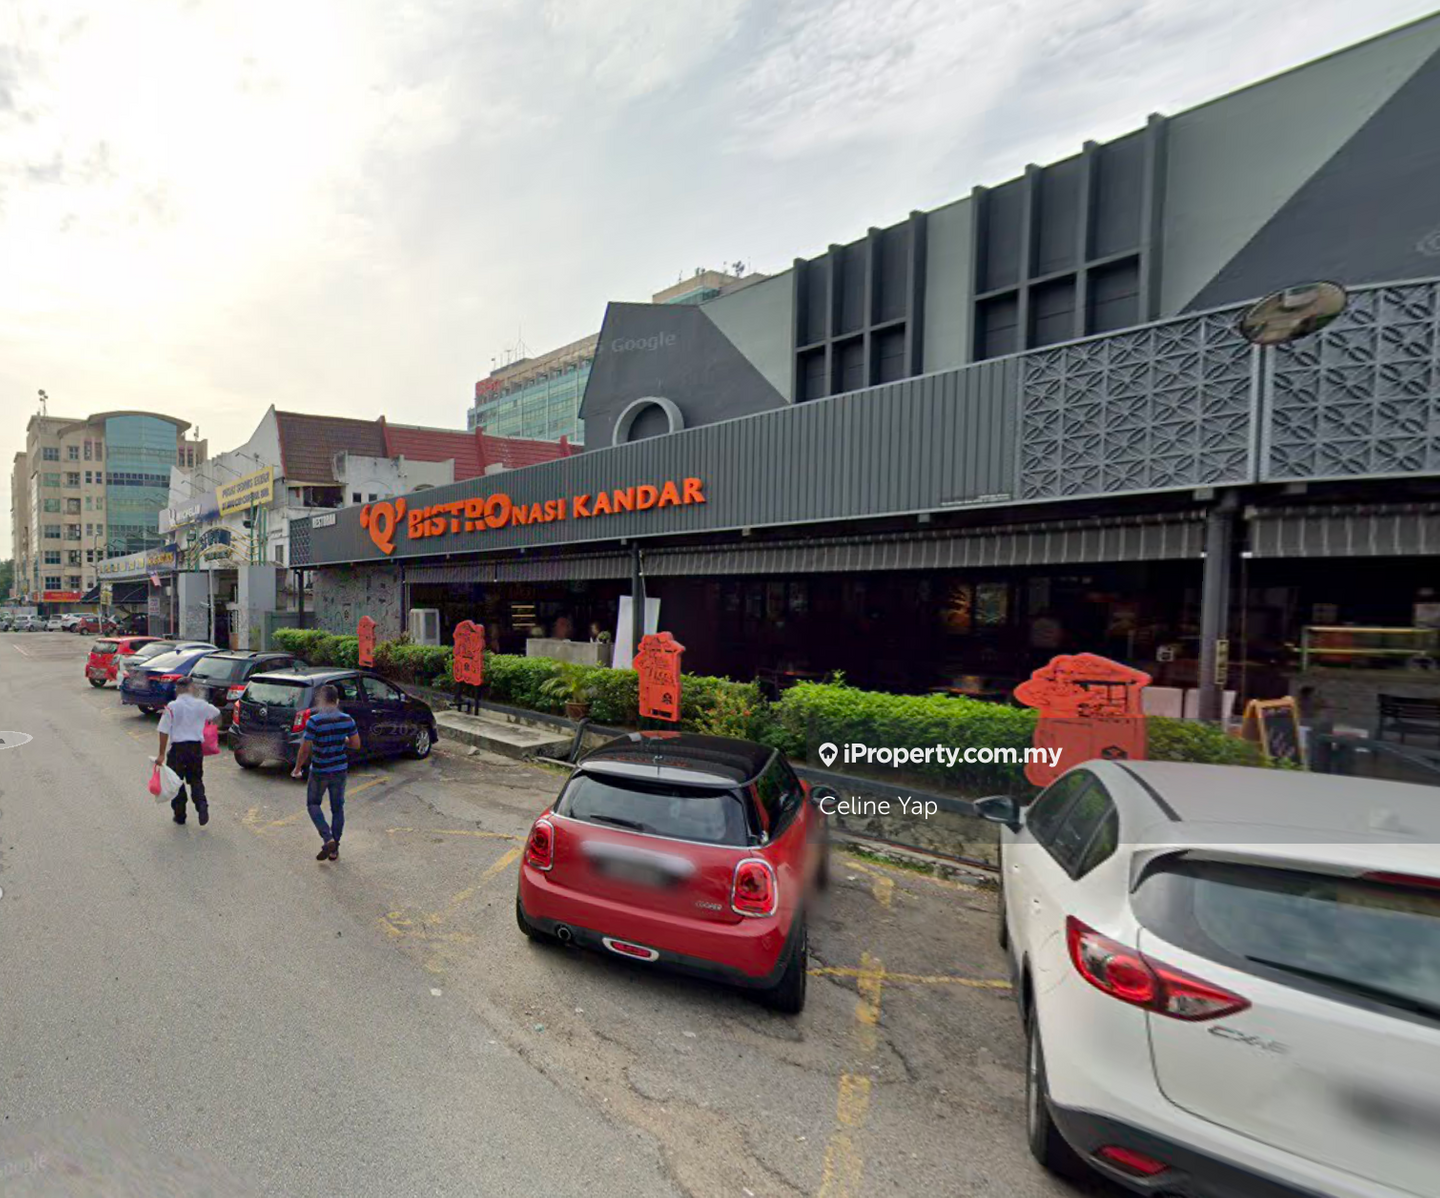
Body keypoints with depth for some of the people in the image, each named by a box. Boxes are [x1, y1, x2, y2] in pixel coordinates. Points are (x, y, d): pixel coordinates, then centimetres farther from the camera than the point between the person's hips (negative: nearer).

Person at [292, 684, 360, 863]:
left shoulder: (314, 721, -17)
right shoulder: (347, 720, -6)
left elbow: (305, 749, -14)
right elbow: (356, 744, 0)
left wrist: (298, 768, 1)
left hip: (319, 771, -3)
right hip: (340, 770, 3)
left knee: (313, 804, 17)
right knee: (337, 808, 14)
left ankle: (328, 838, -1)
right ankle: (334, 849, 20)